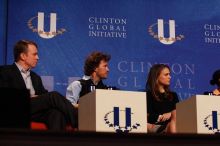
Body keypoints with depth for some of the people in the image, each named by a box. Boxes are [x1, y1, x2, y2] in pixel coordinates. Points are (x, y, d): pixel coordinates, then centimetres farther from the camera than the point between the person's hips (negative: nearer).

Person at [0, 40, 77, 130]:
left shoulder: (36, 77, 29)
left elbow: (45, 97, 19)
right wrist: (28, 97, -8)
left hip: (37, 111, 5)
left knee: (57, 113, -32)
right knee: (54, 96, -27)